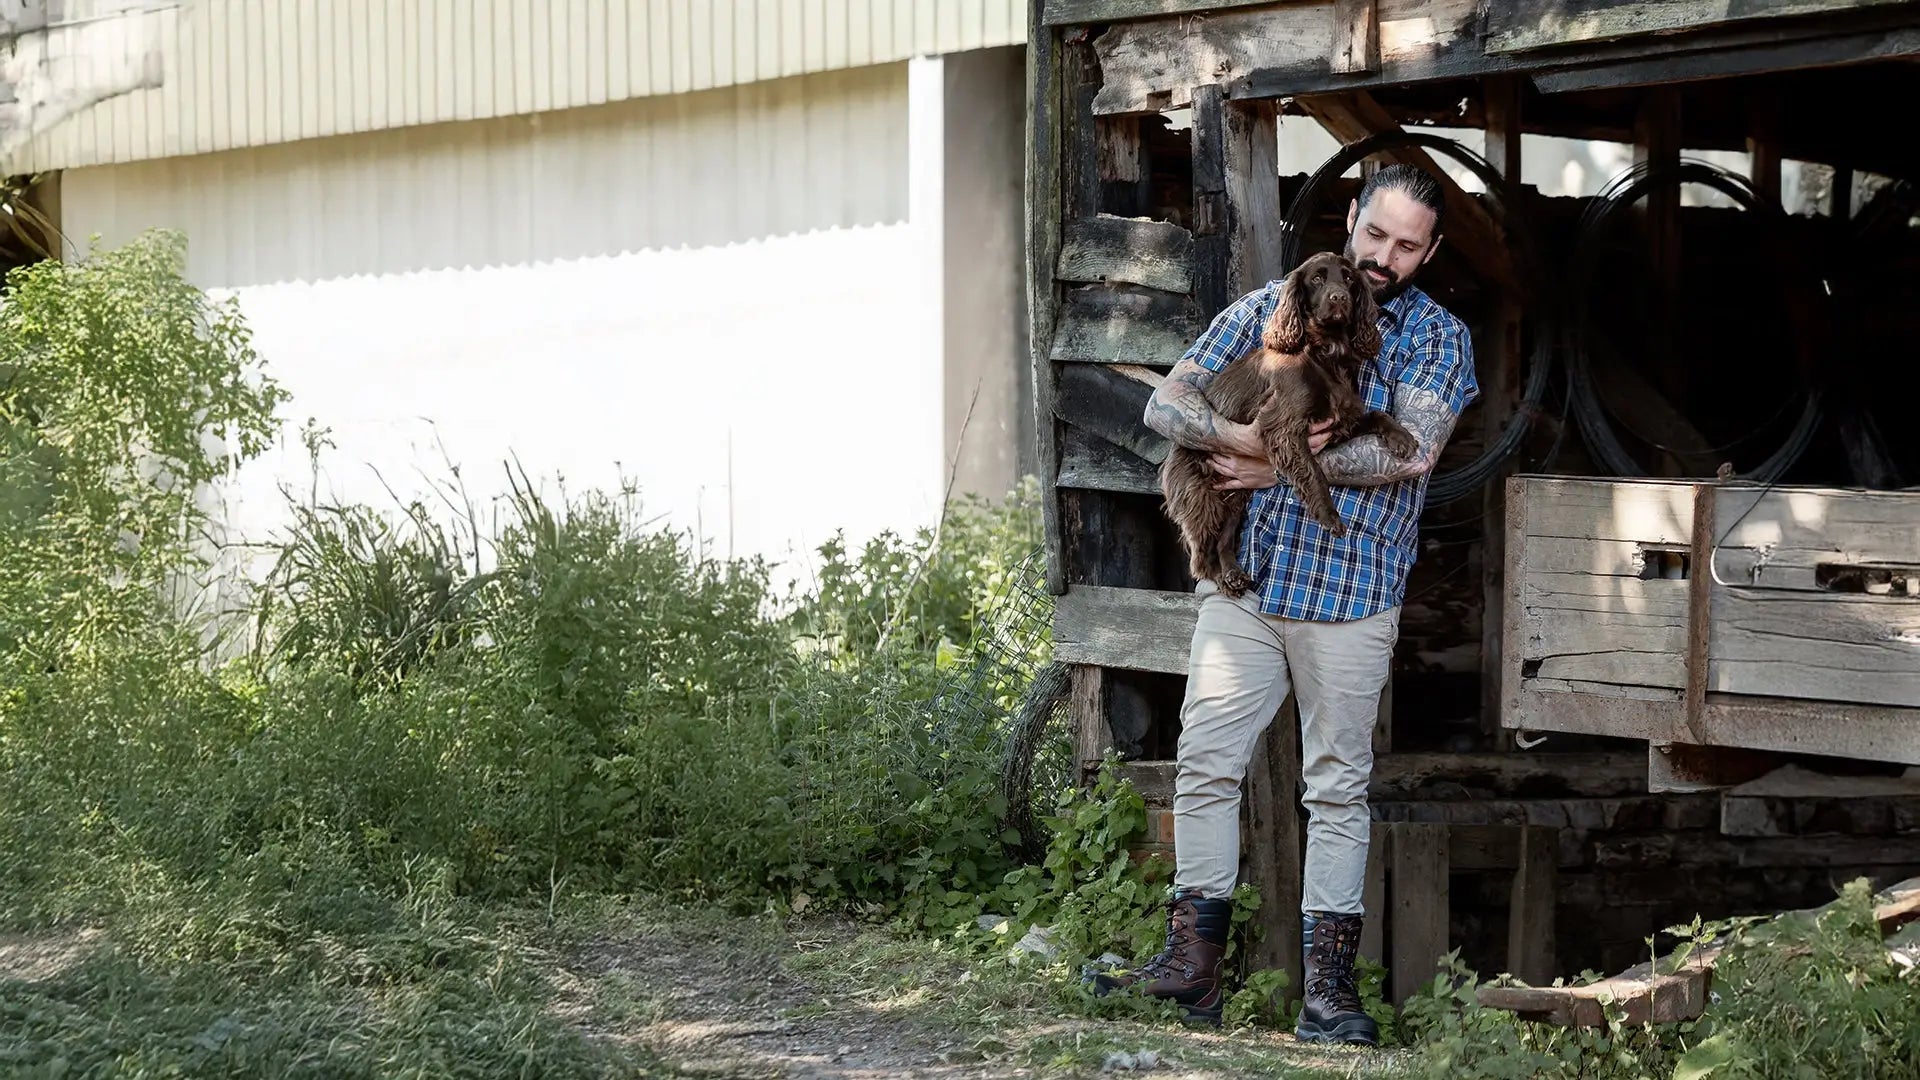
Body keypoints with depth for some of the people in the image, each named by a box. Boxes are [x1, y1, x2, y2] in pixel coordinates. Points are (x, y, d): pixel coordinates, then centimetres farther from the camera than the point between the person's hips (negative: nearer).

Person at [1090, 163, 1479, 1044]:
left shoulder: (1438, 338, 2)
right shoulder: (1268, 307, 9)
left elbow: (1411, 450, -15)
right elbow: (1166, 405, 3)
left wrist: (1283, 465, -15)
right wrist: (1247, 438, -16)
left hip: (1352, 593, -3)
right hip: (1245, 576, 3)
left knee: (1338, 787, 3)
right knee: (1205, 763, 0)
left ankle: (1327, 987, 6)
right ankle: (1193, 963, 8)